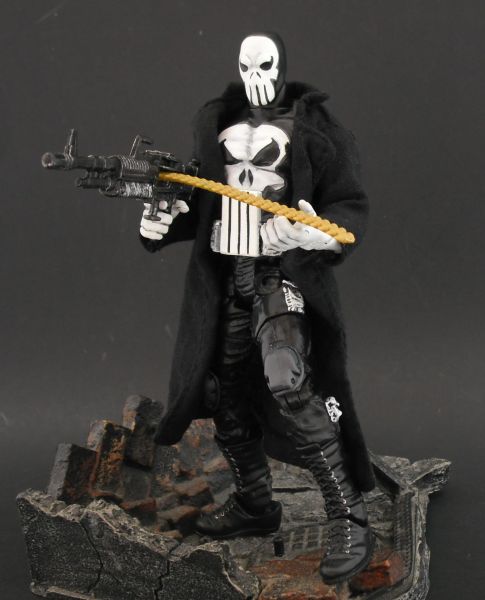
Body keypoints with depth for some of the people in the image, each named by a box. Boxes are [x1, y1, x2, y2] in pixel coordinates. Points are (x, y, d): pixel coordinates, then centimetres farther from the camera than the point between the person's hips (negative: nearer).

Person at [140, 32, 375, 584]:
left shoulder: (312, 128, -5)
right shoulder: (216, 125, 10)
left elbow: (352, 205, -7)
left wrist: (325, 236, -28)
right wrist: (163, 225, 0)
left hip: (284, 275, -6)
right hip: (224, 278, 6)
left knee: (287, 384, -27)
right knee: (225, 395, 13)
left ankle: (349, 517, -17)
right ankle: (254, 505, 34)